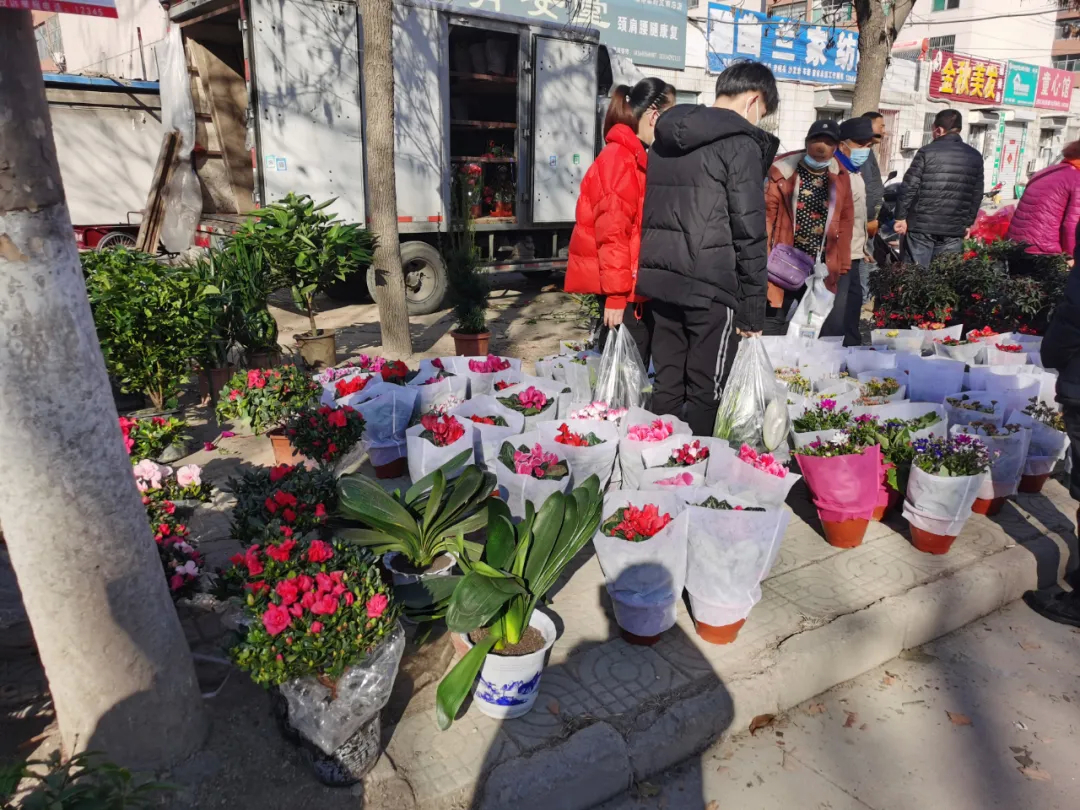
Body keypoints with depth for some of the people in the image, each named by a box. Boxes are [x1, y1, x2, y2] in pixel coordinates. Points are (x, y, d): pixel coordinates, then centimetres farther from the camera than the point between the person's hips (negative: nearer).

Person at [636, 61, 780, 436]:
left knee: (666, 387, 13)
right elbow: (749, 233, -11)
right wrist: (753, 308, -7)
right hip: (710, 286, -7)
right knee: (704, 394, 2)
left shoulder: (664, 139, 16)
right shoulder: (741, 144, -6)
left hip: (660, 280, 7)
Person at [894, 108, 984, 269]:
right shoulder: (975, 157, 11)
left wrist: (901, 216, 0)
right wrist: (968, 223, 20)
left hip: (922, 225, -3)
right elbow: (977, 194, 13)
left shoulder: (927, 152, -3)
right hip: (954, 229, 4)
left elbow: (909, 187, -7)